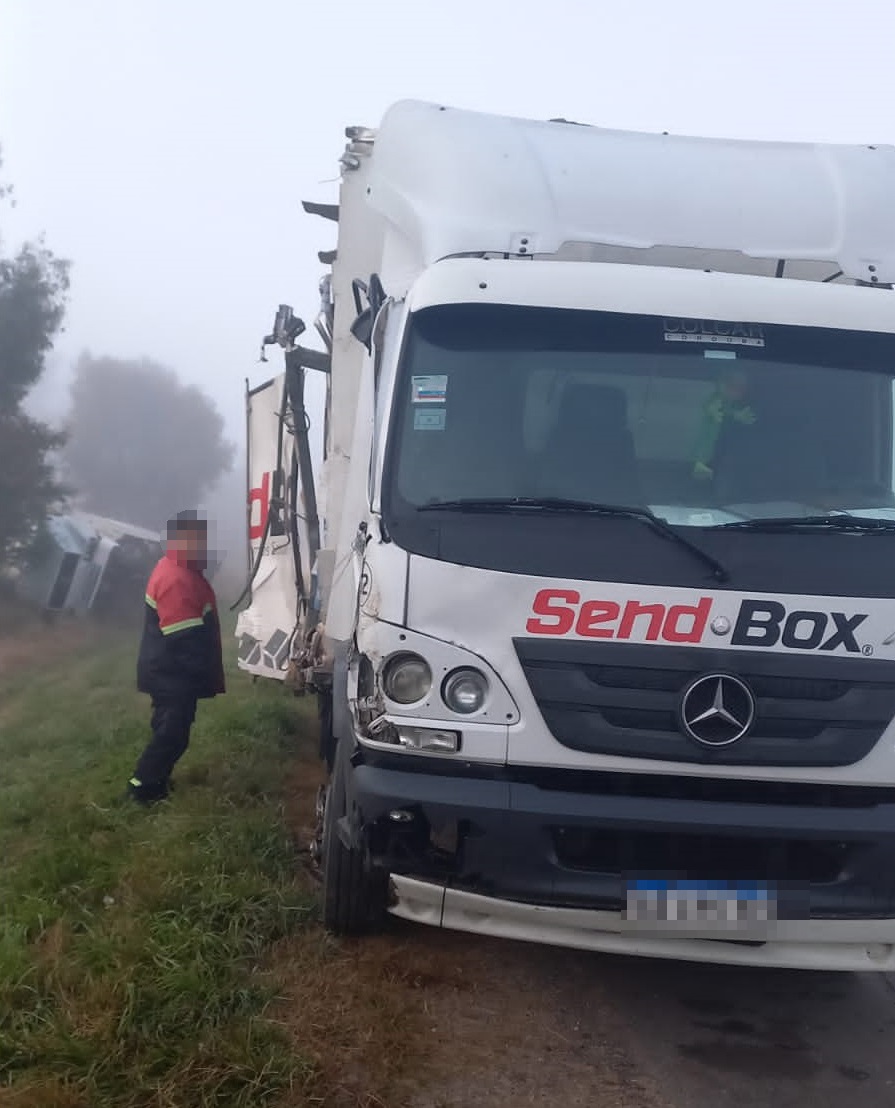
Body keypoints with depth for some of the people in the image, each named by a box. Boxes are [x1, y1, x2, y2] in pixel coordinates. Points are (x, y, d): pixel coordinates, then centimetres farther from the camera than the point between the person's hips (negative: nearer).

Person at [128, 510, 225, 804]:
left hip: (172, 672, 10)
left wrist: (207, 674, 20)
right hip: (172, 675, -10)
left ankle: (156, 778, 31)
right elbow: (185, 640, -29)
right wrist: (208, 676, -20)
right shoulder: (177, 580, -26)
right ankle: (142, 785, 10)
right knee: (172, 733, 0)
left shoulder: (178, 570, 9)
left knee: (170, 729, 19)